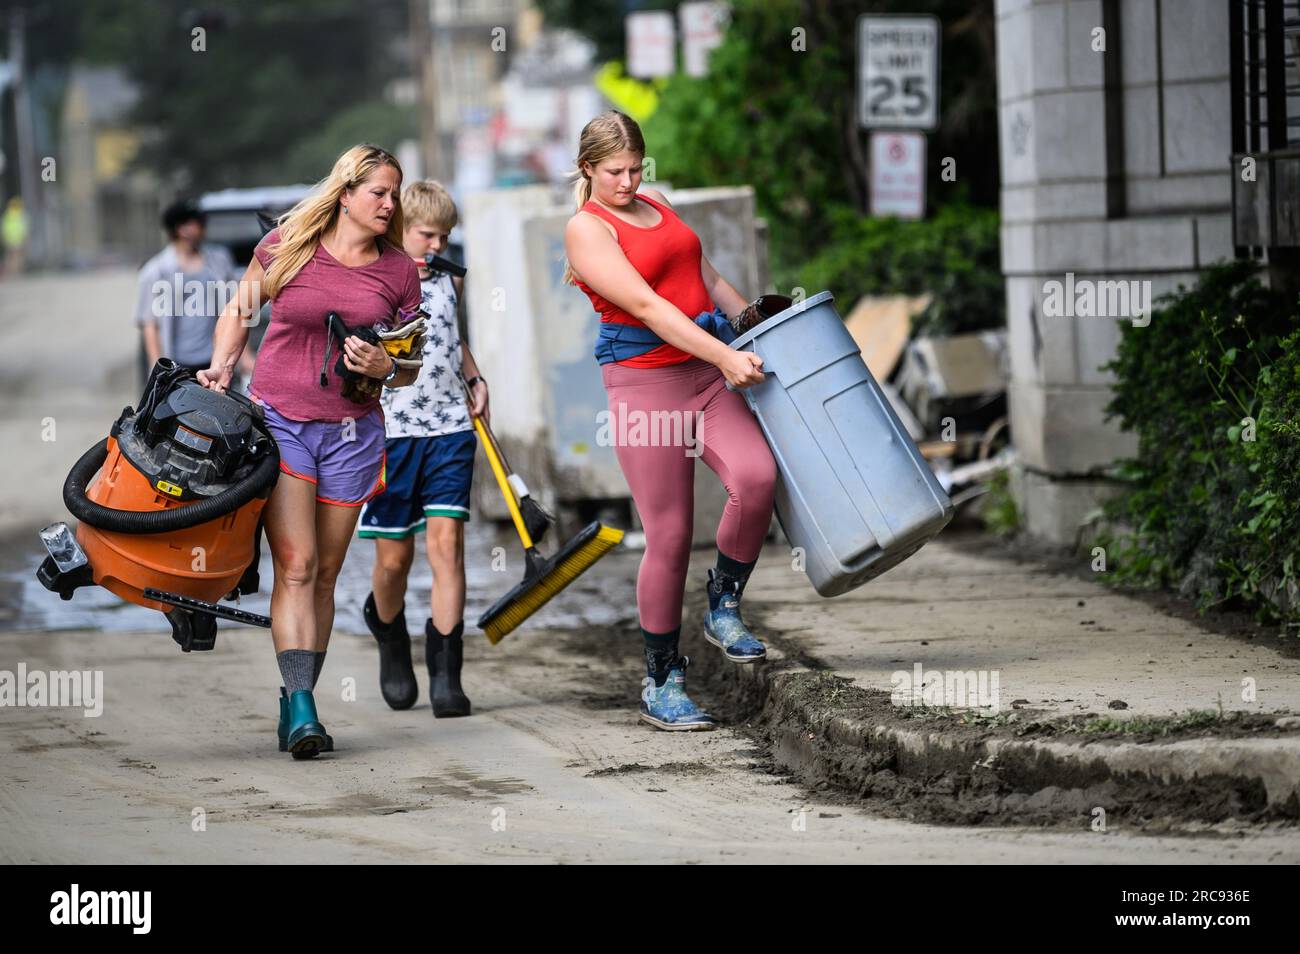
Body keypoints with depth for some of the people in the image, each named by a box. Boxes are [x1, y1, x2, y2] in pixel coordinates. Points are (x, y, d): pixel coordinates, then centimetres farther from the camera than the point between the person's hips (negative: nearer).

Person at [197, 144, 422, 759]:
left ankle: (295, 706, 14)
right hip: (278, 420, -3)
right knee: (294, 565, -14)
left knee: (325, 574, 5)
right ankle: (302, 709, -20)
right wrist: (220, 369, -1)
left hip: (352, 432, 3)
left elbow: (410, 370, 10)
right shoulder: (286, 246, -2)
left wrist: (385, 367, -12)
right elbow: (239, 311, 13)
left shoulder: (399, 271, 3)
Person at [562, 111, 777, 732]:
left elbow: (706, 278, 26)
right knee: (669, 536, -5)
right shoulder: (587, 229, -7)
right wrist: (724, 355, -23)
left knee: (756, 476, -21)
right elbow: (648, 306, -17)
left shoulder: (655, 205, 15)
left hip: (708, 374, 6)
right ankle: (661, 685, 8)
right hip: (643, 383, -6)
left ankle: (723, 607, 3)